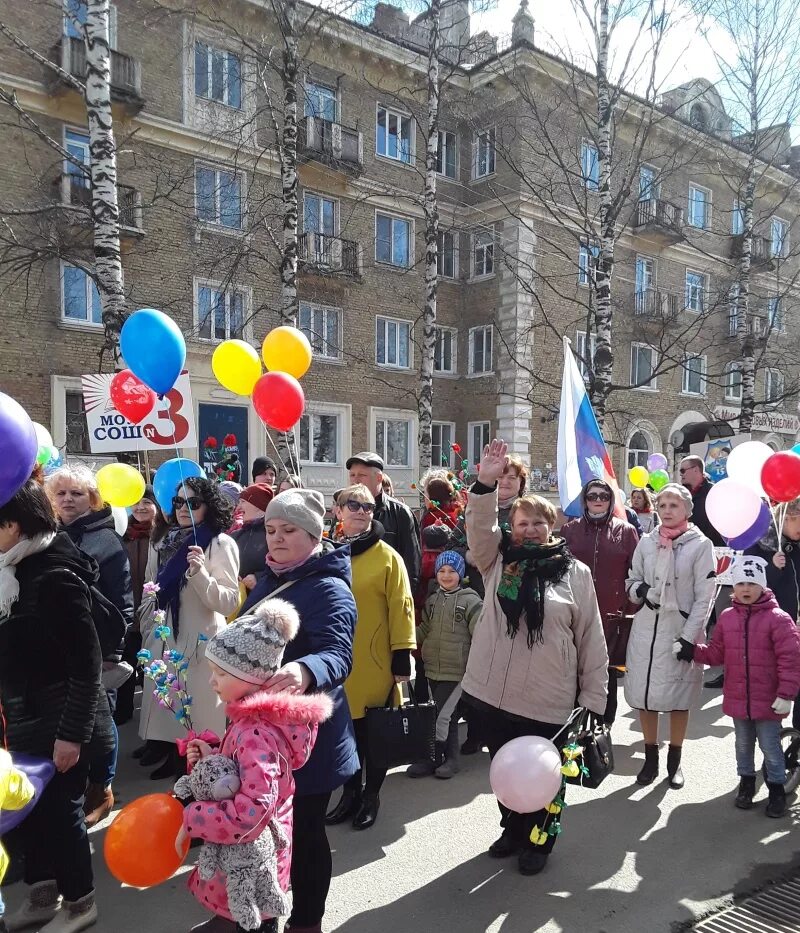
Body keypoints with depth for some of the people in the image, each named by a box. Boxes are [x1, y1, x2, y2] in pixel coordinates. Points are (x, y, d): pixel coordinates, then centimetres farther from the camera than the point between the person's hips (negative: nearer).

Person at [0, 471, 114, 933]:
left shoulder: (55, 577, -23)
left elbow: (86, 662, -23)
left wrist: (71, 733, -22)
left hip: (60, 721, -8)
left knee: (59, 808, 7)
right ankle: (42, 894, 38)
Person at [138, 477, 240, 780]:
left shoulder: (221, 544, -11)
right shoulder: (167, 541, 10)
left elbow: (229, 602, -18)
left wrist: (200, 573, -30)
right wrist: (148, 631, 19)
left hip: (199, 641, -6)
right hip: (163, 639, 7)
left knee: (194, 715, 0)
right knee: (164, 706, 14)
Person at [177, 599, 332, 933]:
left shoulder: (255, 733, -32)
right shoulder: (256, 717, -2)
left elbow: (251, 812, -38)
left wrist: (191, 820, -28)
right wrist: (211, 759, -8)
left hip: (252, 858, -8)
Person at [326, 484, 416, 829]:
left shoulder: (387, 556, -6)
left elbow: (400, 608, -7)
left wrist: (402, 655, -11)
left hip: (374, 663, -3)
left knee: (376, 732, 9)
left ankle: (371, 795, 28)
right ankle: (351, 791, 32)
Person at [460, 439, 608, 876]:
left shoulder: (574, 572, -2)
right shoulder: (498, 560, 5)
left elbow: (591, 640, -1)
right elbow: (479, 529, -14)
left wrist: (593, 699, -1)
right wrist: (486, 484, -29)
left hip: (549, 701, -3)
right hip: (494, 693, 3)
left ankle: (537, 841, 36)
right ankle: (513, 829, 43)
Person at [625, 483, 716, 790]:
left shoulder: (701, 545, -6)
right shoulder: (646, 542, 4)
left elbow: (704, 597, -7)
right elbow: (632, 581, 13)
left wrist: (688, 637, -13)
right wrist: (642, 591, -11)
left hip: (681, 630, -3)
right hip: (645, 628, 3)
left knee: (679, 696, 7)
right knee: (644, 693, 7)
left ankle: (674, 761, 24)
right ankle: (650, 759, 23)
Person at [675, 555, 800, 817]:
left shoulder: (778, 619, -13)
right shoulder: (727, 617, 2)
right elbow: (717, 653, 8)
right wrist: (692, 651, -5)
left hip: (767, 701, -4)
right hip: (737, 698, 4)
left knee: (770, 746, 7)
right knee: (743, 744, 19)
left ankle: (777, 787, 27)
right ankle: (746, 781, 37)